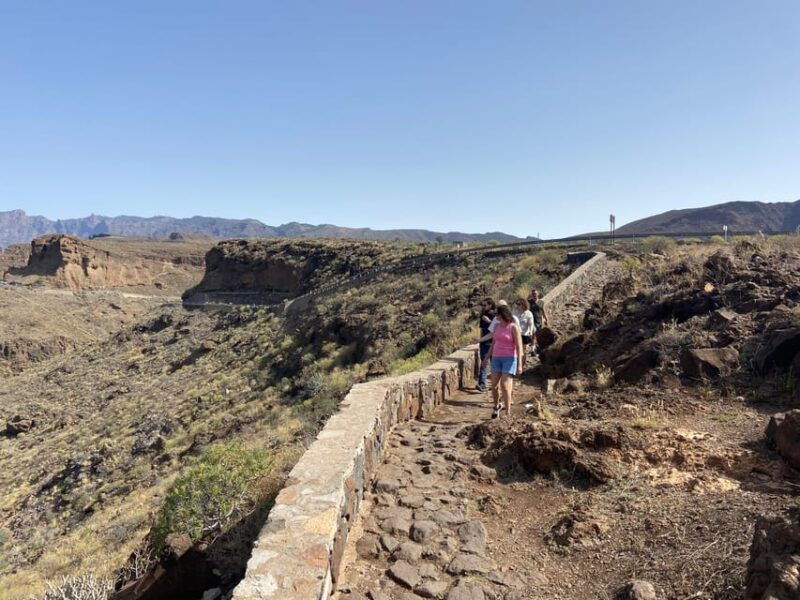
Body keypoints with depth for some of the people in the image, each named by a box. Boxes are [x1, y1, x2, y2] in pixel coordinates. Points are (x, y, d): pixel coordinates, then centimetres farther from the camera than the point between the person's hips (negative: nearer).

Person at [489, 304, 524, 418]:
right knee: (494, 386, 4)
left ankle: (508, 414, -4)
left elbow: (519, 347, -13)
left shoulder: (514, 327, -11)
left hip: (509, 359, -5)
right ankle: (496, 406, 31)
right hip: (497, 358, 5)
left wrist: (520, 364, -17)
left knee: (505, 386, -14)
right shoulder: (497, 326, 8)